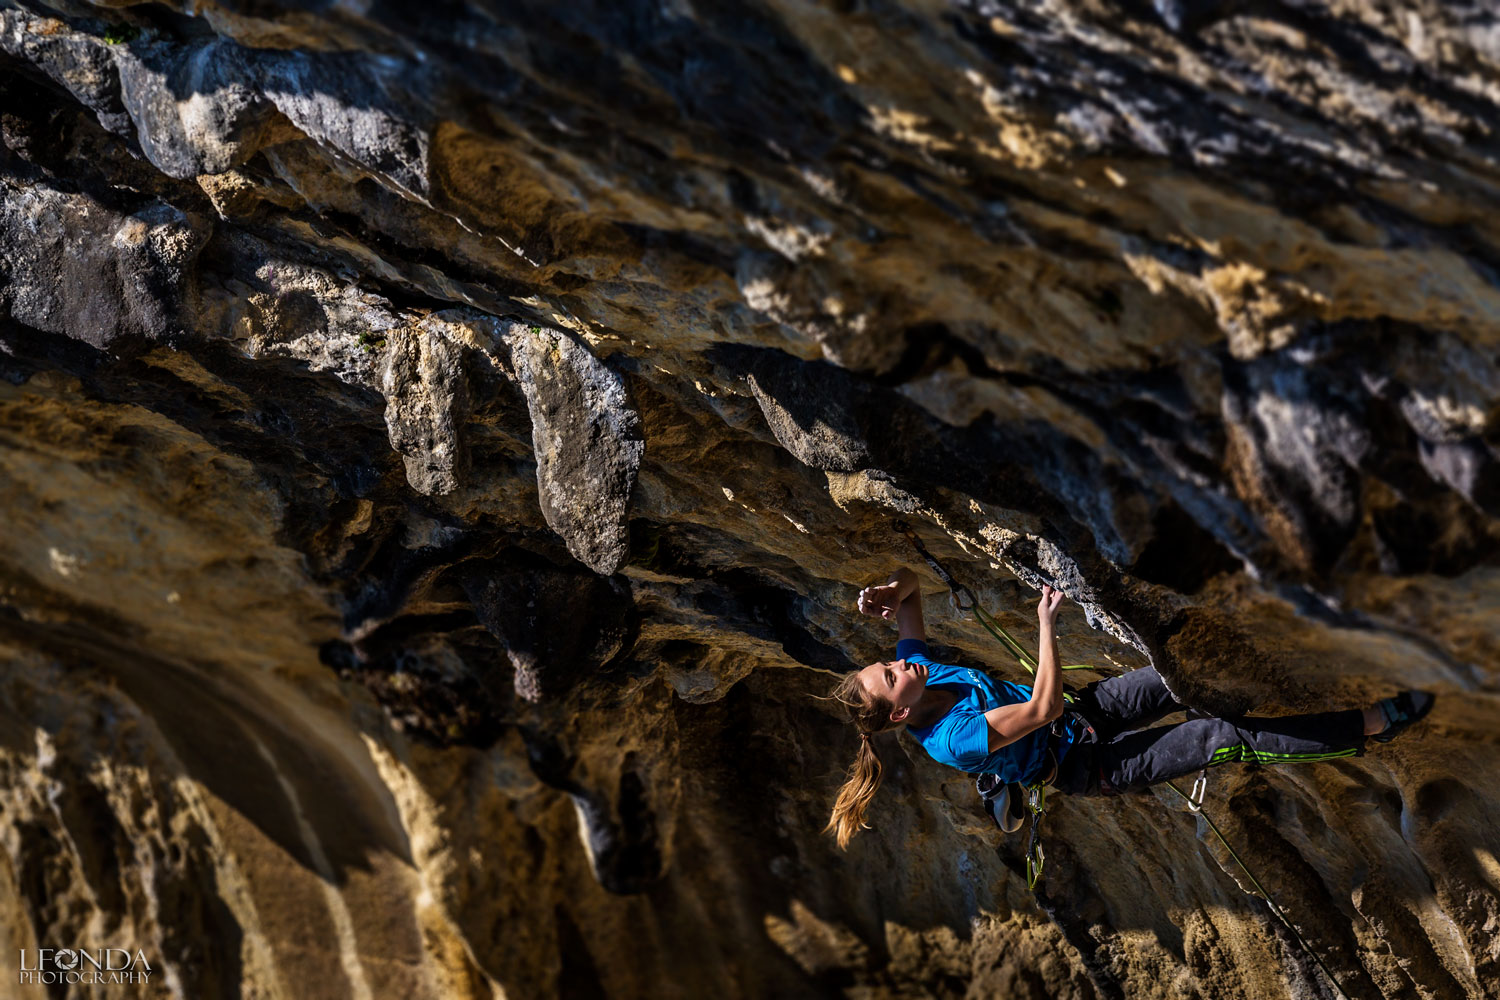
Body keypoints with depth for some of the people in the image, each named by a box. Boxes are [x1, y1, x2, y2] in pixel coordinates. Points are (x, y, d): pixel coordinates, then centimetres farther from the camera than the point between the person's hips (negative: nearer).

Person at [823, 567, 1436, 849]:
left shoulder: (919, 673, -10)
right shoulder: (951, 742, -32)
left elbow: (909, 593, 0)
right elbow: (1042, 708, -34)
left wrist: (894, 591, -26)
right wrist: (1047, 623, -31)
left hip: (1081, 713, 7)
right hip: (1088, 765, -7)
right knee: (1228, 740, -15)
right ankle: (1374, 724, -10)